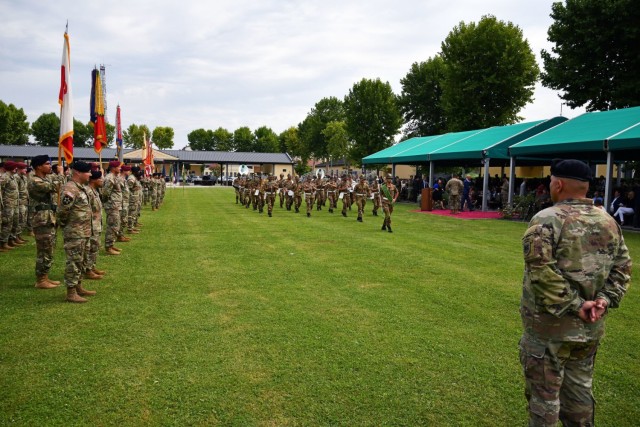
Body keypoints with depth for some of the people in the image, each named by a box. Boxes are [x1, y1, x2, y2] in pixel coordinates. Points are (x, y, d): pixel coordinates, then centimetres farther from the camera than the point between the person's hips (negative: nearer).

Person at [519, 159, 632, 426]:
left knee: (544, 392, 6)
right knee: (580, 388, 22)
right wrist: (604, 299, -3)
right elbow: (622, 267, 7)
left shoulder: (547, 220, -15)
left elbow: (542, 272, -25)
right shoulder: (609, 222, 7)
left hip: (550, 325, -6)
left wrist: (573, 305, -18)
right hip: (591, 326, 7)